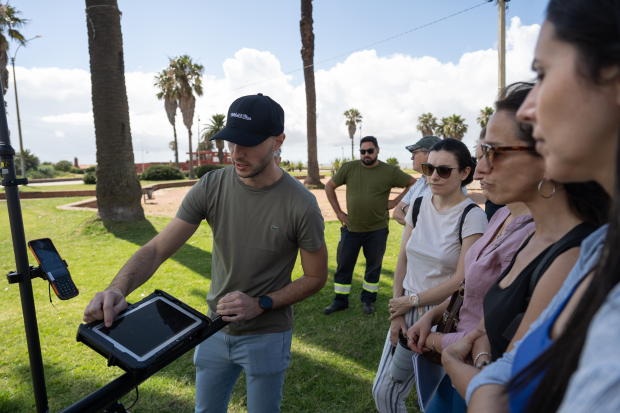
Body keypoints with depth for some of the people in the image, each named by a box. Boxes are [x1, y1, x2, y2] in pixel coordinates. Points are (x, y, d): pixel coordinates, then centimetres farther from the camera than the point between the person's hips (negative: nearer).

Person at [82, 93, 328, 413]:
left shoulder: (300, 205, -21)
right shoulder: (211, 187, -13)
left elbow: (316, 277, -9)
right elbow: (156, 249, -13)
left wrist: (261, 304, -20)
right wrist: (117, 289, -31)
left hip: (267, 336, -3)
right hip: (215, 328, 3)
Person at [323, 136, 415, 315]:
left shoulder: (390, 171, -4)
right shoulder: (348, 168, 0)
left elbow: (414, 183, 2)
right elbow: (329, 187, 9)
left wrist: (396, 201, -5)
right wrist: (338, 212, 3)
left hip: (377, 229, -1)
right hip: (351, 228, 1)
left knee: (373, 266, 13)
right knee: (343, 265, 7)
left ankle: (368, 300, 31)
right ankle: (340, 301, 23)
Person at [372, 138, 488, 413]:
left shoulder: (472, 216, -14)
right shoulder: (419, 205, 2)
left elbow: (462, 280, -16)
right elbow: (403, 259, 5)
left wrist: (411, 301, -10)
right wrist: (397, 313, 0)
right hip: (407, 311, 5)